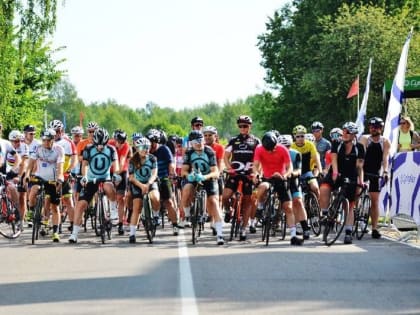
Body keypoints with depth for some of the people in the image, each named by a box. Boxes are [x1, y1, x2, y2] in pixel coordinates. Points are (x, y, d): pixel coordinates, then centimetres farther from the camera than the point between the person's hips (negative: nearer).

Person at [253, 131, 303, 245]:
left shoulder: (283, 149, -14)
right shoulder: (259, 149, -12)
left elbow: (289, 167, -15)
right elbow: (255, 165, -16)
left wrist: (285, 175, -36)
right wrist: (255, 173, -39)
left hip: (280, 179, 0)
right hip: (266, 178, 0)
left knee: (288, 208, -7)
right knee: (262, 187, -38)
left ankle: (293, 236, -4)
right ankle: (260, 208, -10)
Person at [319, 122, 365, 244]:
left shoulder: (359, 148, -1)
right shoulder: (337, 145, -1)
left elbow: (359, 166, -2)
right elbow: (334, 159, -11)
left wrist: (360, 179, -13)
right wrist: (335, 172, -28)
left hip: (350, 178, 0)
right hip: (336, 175, 0)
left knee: (350, 206, 2)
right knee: (324, 188, -32)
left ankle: (348, 232, 7)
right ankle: (324, 214, -16)